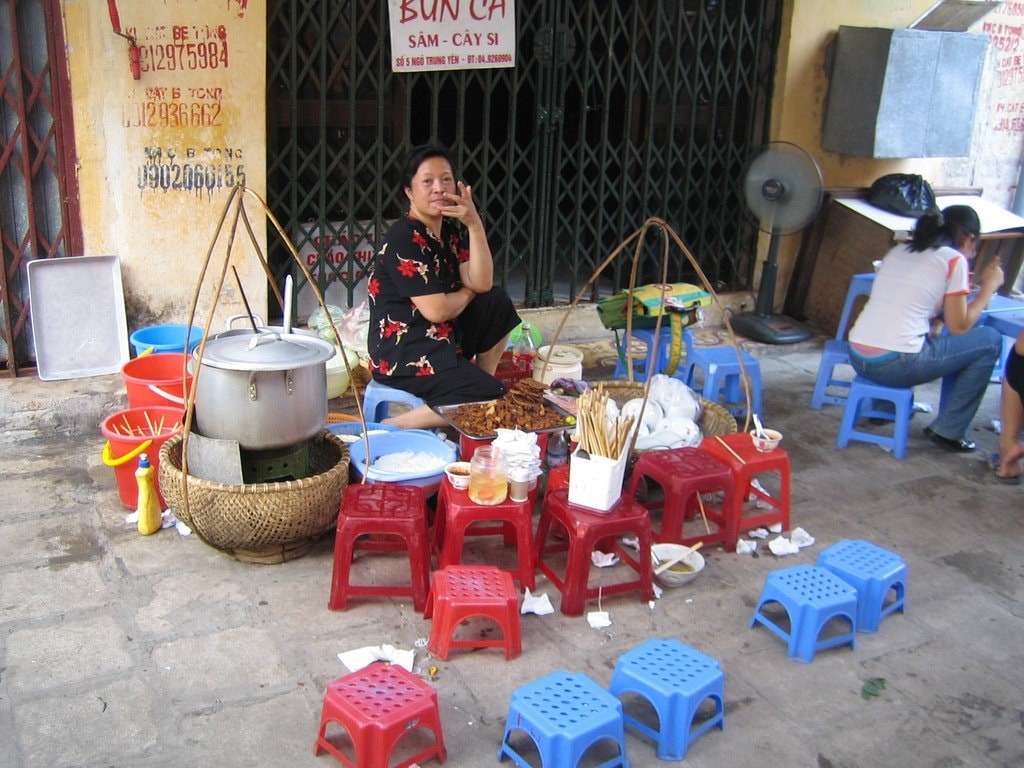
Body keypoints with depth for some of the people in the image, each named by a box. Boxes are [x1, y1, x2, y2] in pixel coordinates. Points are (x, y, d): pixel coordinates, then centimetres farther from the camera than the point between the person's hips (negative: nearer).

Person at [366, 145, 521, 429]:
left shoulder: (453, 230, 9)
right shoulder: (403, 239, -17)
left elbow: (483, 284, -4)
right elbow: (437, 310, -21)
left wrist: (474, 224, -12)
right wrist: (468, 292, 0)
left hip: (441, 338, 9)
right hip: (403, 354, -9)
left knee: (498, 304, 2)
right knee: (493, 402, -17)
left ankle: (482, 382, 9)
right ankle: (391, 427, -17)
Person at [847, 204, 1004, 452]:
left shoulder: (898, 250, 18)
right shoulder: (954, 260, -1)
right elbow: (959, 327, 3)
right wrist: (989, 286, 13)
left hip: (857, 356, 7)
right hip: (895, 365, -7)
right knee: (990, 340, 12)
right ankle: (948, 430, 15)